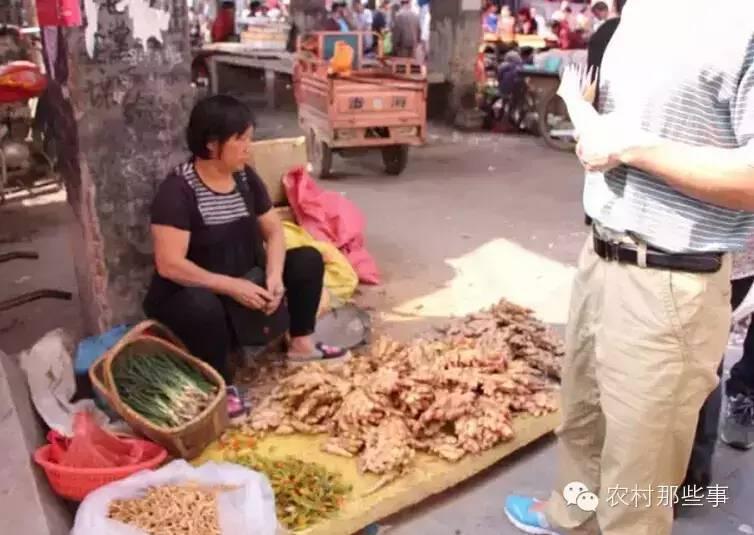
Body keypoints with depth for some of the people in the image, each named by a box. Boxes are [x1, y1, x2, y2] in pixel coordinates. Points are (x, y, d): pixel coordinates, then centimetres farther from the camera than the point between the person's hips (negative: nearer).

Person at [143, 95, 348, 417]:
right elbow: (169, 265, -28)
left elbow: (273, 231, 2)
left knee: (307, 260, -3)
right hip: (192, 295, -7)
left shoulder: (245, 177, -1)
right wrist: (232, 286, -30)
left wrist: (274, 275, -17)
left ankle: (300, 344, 8)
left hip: (245, 281, 7)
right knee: (204, 307, -40)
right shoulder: (177, 190, -22)